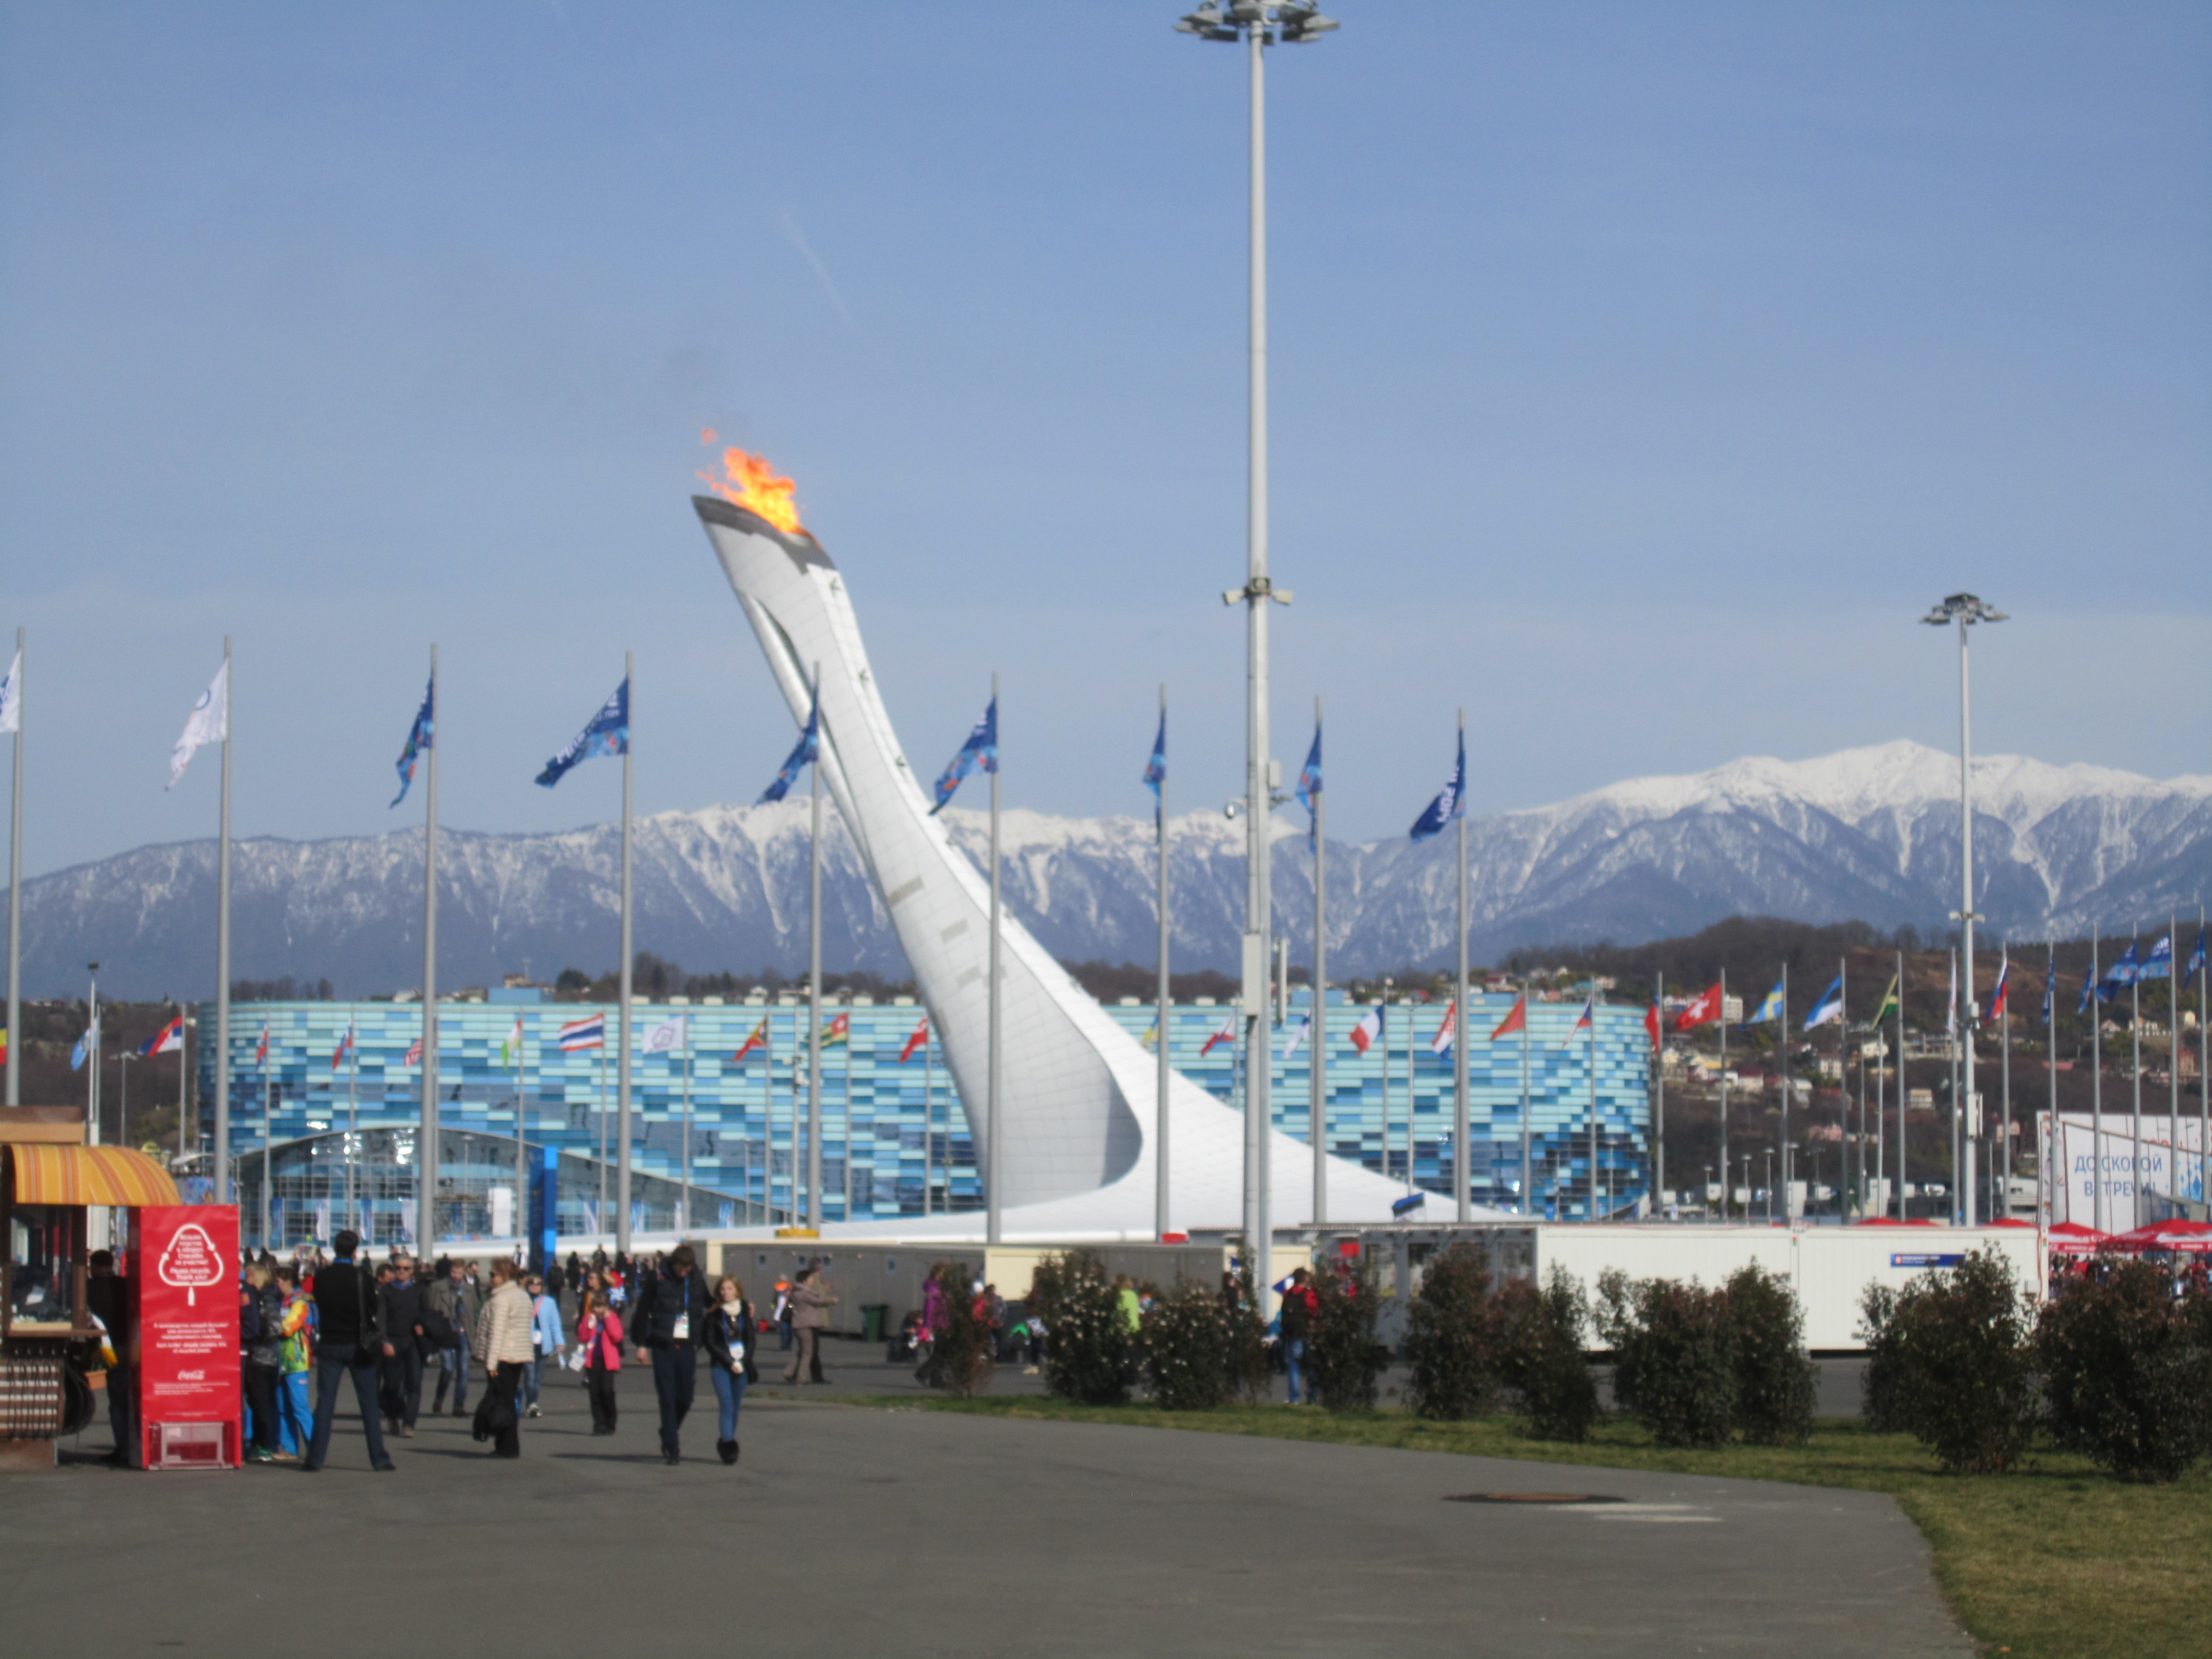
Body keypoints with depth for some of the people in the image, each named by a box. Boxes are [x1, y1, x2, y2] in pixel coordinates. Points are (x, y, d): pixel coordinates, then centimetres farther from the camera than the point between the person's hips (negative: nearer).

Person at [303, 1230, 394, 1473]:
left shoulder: (321, 1277, -3)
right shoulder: (363, 1276, -9)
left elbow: (319, 1307, 7)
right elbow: (375, 1308, -2)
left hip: (330, 1345, 2)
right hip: (358, 1346, -2)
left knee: (325, 1402, 5)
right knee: (369, 1403, 3)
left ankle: (315, 1458, 0)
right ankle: (379, 1459, 2)